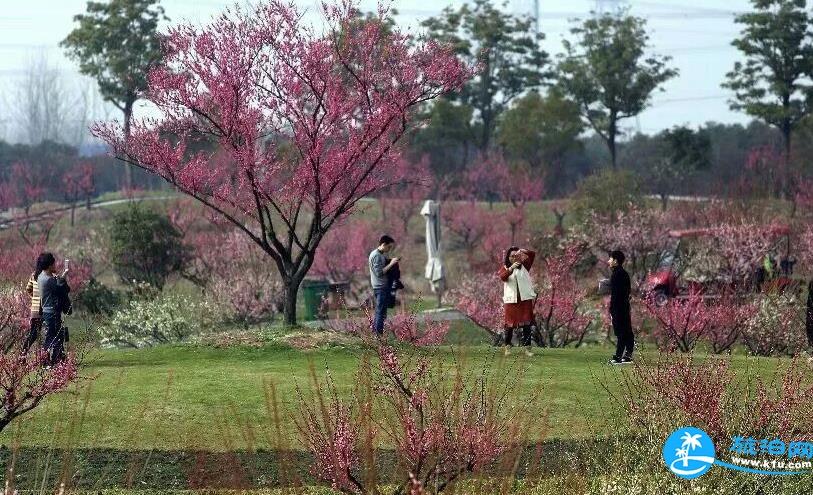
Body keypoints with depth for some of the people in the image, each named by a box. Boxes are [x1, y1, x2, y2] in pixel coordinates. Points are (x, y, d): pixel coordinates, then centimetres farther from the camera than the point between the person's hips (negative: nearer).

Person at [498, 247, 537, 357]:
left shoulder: (524, 266, 8)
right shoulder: (505, 268, 5)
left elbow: (532, 254, -3)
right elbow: (502, 277, -16)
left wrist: (522, 251, -20)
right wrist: (511, 268, -33)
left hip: (525, 299, 1)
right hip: (511, 300, -1)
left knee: (527, 323, -2)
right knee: (510, 323, 3)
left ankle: (527, 348, 0)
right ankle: (507, 347, 11)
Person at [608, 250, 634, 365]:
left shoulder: (616, 274, -14)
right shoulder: (624, 273, 15)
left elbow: (615, 294, -19)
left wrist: (612, 309, -18)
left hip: (618, 308, -10)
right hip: (625, 306, 10)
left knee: (620, 333, -9)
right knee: (628, 332, 10)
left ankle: (618, 356, -9)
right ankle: (628, 355, 15)